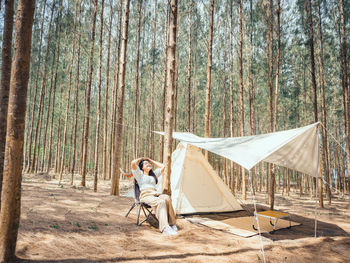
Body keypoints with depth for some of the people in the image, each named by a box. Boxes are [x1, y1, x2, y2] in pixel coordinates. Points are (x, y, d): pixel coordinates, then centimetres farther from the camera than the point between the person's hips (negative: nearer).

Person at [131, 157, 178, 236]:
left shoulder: (154, 174, 31)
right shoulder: (140, 174, 15)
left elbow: (162, 166, 32)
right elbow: (133, 163, -1)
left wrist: (151, 161, 34)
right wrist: (140, 159, 19)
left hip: (156, 194, 5)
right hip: (145, 196, -5)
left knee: (167, 198, -32)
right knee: (160, 202, -37)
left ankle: (172, 223, -28)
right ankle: (165, 228, -46)